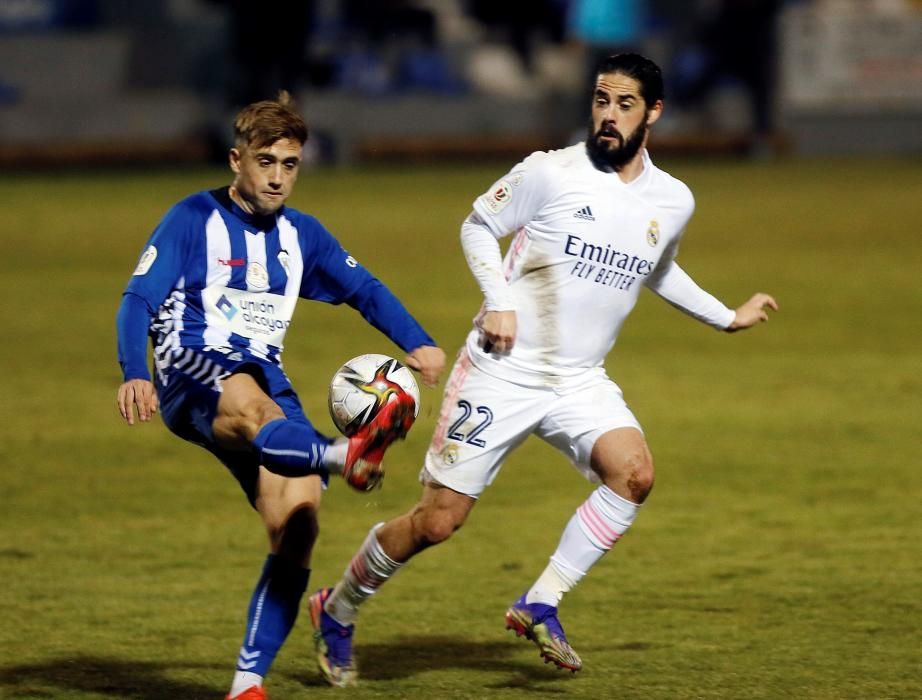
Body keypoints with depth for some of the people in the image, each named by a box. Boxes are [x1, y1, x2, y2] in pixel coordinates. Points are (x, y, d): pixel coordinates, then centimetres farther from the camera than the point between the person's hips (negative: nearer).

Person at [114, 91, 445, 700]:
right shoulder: (195, 219, 3)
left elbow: (365, 290, 21)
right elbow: (140, 299, -5)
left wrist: (417, 344, 2)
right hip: (191, 374, -5)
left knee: (298, 524, -13)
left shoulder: (301, 235, 19)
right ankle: (345, 457, -75)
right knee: (252, 407, -42)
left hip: (265, 383, 6)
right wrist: (134, 374, -23)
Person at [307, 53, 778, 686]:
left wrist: (728, 318, 26)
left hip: (581, 382, 4)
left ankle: (540, 606, -14)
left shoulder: (673, 202, 5)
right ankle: (337, 611, 20)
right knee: (438, 521, -5)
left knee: (635, 472, -25)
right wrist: (499, 302, -11)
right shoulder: (551, 174, -10)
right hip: (502, 371, -4)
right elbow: (479, 226, 2)